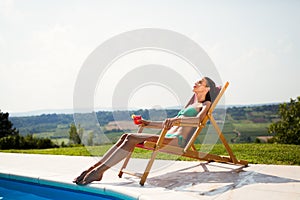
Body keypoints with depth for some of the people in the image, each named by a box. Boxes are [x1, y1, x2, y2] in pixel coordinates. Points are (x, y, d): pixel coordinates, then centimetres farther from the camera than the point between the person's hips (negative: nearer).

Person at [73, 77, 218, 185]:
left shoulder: (205, 104, 8)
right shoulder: (192, 104, 32)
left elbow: (199, 119, -18)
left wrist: (177, 119, -34)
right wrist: (147, 123, 28)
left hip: (177, 140, -8)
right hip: (168, 137, 8)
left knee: (132, 138, -25)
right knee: (126, 136, -12)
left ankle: (99, 171, -27)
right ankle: (95, 167, -17)